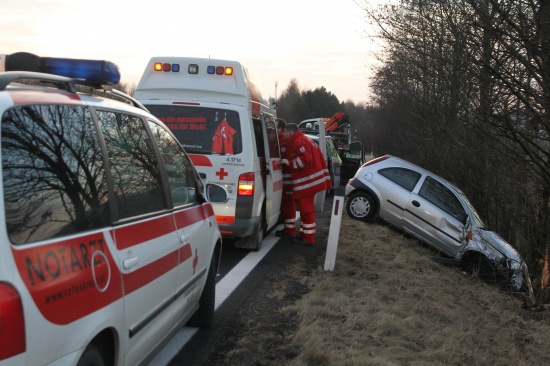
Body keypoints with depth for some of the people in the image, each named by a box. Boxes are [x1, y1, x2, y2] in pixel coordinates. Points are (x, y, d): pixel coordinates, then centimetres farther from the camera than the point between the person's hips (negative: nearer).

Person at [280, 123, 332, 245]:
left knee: (306, 210, -6)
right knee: (306, 209, 18)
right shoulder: (305, 140, 20)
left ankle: (308, 238, -2)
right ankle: (304, 234, 27)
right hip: (310, 181, 11)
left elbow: (305, 158, -27)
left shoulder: (298, 142, -14)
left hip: (306, 183, -11)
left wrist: (289, 162, -17)